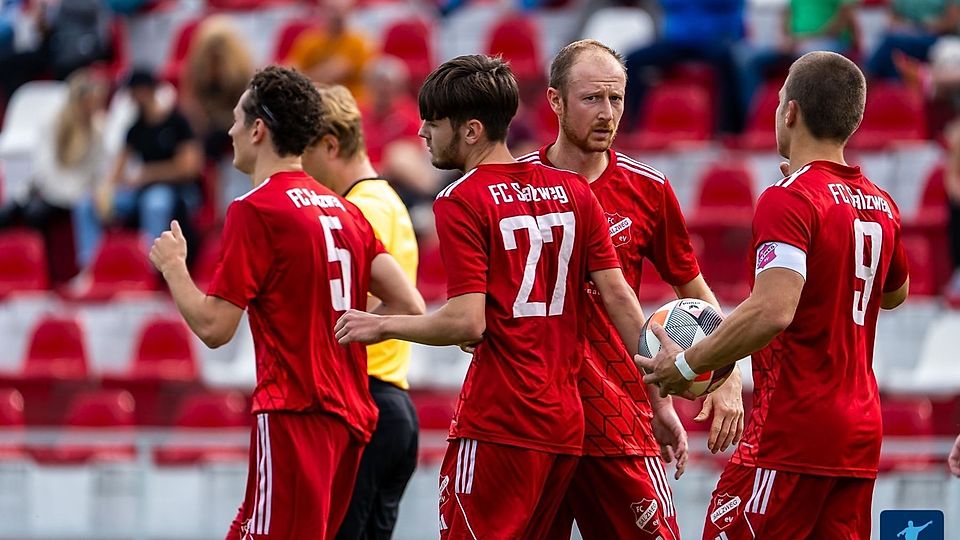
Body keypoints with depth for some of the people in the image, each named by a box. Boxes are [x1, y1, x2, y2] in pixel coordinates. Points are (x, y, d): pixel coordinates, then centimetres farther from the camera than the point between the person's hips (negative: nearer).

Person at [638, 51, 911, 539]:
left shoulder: (789, 199, -13)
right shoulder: (881, 205, 11)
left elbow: (772, 311, -26)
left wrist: (686, 365, -16)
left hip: (792, 432, -8)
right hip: (862, 433, 8)